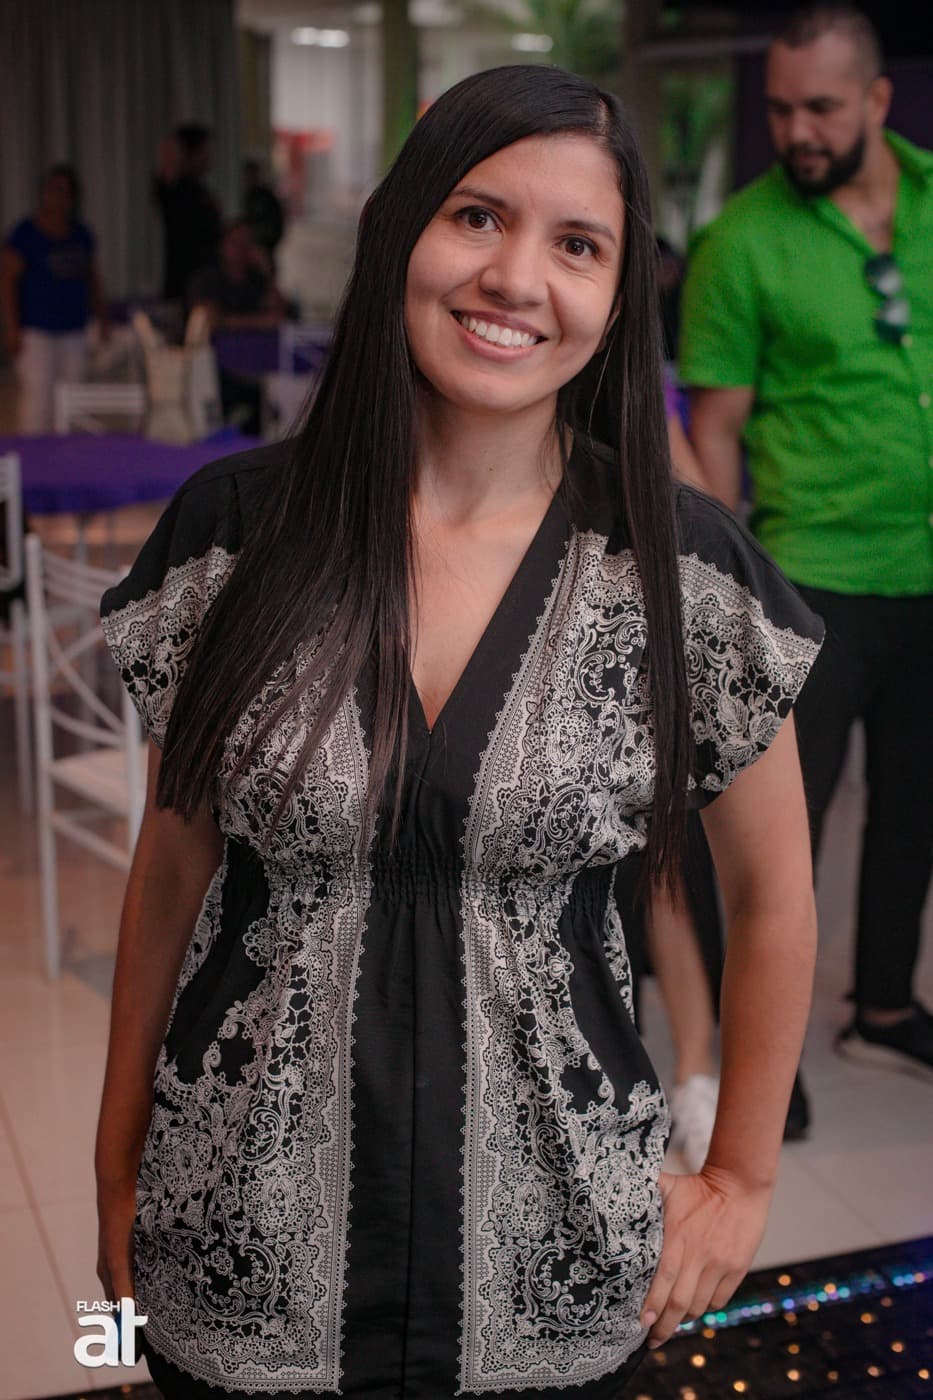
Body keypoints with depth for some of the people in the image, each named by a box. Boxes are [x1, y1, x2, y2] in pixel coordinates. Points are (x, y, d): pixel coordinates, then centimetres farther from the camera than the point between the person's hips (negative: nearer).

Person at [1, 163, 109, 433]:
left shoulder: (82, 235, 12)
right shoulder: (24, 234, -4)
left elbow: (92, 280, 21)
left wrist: (103, 318, 14)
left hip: (74, 332, 6)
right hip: (36, 333, -5)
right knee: (38, 397, -12)